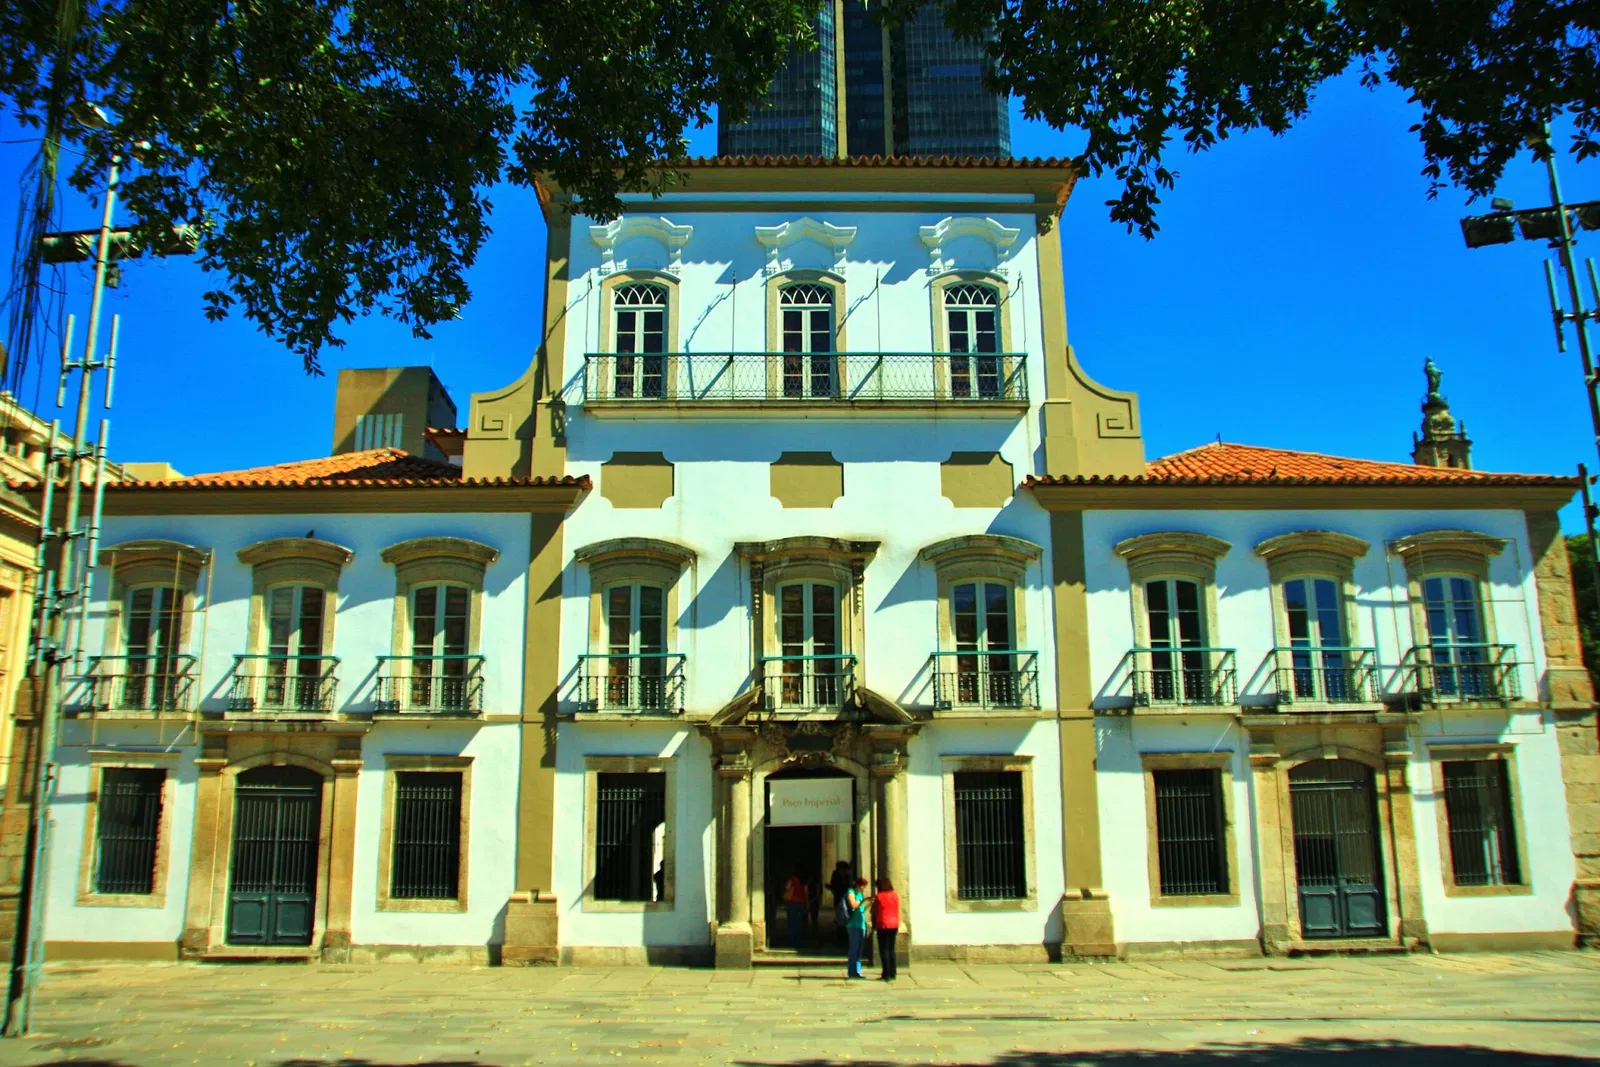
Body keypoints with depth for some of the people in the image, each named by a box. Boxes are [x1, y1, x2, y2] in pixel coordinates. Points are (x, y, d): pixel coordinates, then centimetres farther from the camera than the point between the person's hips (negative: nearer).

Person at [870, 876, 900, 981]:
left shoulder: (878, 897, -8)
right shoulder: (896, 896, 5)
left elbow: (873, 911, -1)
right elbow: (898, 911, 13)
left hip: (883, 925, -5)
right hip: (894, 925, 5)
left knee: (884, 950, 1)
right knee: (891, 949, 14)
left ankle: (887, 974, -3)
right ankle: (892, 974, 14)